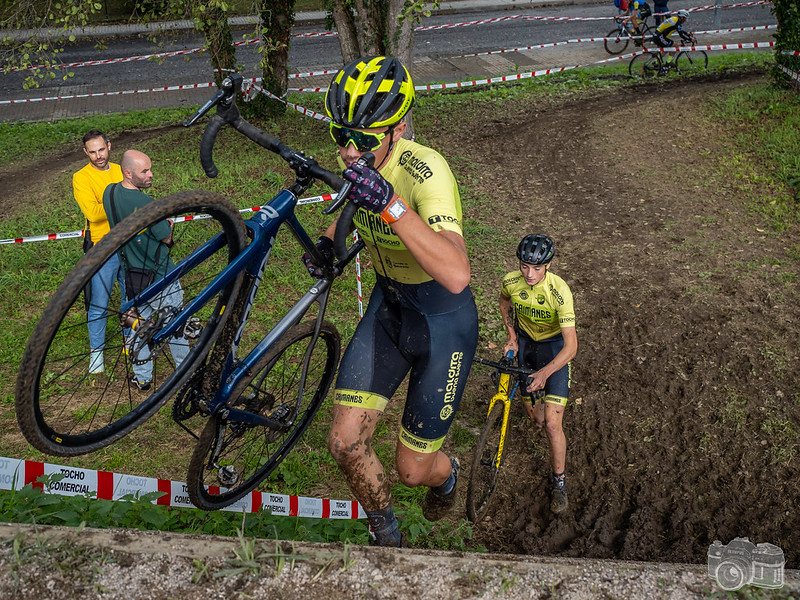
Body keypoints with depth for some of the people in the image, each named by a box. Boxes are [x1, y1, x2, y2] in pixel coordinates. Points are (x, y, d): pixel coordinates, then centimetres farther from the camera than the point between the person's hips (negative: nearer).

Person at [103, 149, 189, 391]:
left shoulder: (109, 192, -5)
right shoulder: (145, 204, -30)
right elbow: (167, 238, -18)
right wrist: (167, 223, 3)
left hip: (130, 272, 6)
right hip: (159, 276, -6)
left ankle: (142, 377, 31)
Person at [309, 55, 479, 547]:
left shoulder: (424, 169, -32)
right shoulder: (358, 160, -10)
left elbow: (457, 276, -46)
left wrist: (390, 205, -54)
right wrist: (328, 241, -2)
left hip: (444, 321, -6)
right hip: (387, 308, 6)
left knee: (412, 469, 3)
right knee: (345, 443, -3)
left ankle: (447, 473, 44)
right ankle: (388, 539, 27)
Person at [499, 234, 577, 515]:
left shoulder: (559, 291, -32)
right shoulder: (510, 281, -20)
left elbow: (571, 346, -33)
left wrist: (545, 372, -44)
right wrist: (511, 335, -2)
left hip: (554, 346, -3)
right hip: (525, 341, 4)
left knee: (552, 424, -10)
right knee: (533, 414, 12)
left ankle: (559, 482, 9)